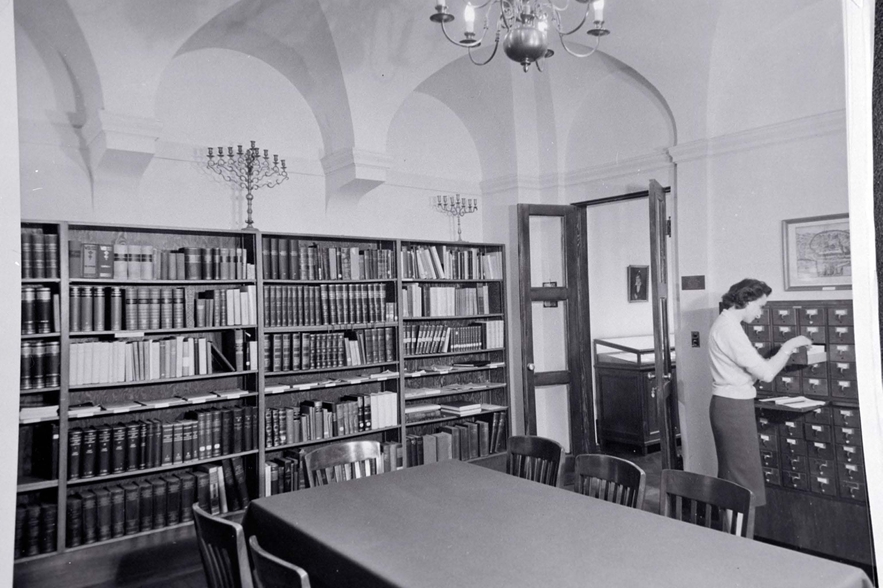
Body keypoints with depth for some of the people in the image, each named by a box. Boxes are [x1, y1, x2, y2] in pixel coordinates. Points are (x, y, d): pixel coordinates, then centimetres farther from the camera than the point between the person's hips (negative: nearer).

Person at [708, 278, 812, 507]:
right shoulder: (730, 329, -19)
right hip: (734, 406, -10)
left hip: (728, 405, 10)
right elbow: (766, 373, -20)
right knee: (743, 479, -3)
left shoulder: (724, 324, 13)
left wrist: (784, 351, 10)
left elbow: (750, 367, 17)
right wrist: (788, 346, -8)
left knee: (729, 475, 16)